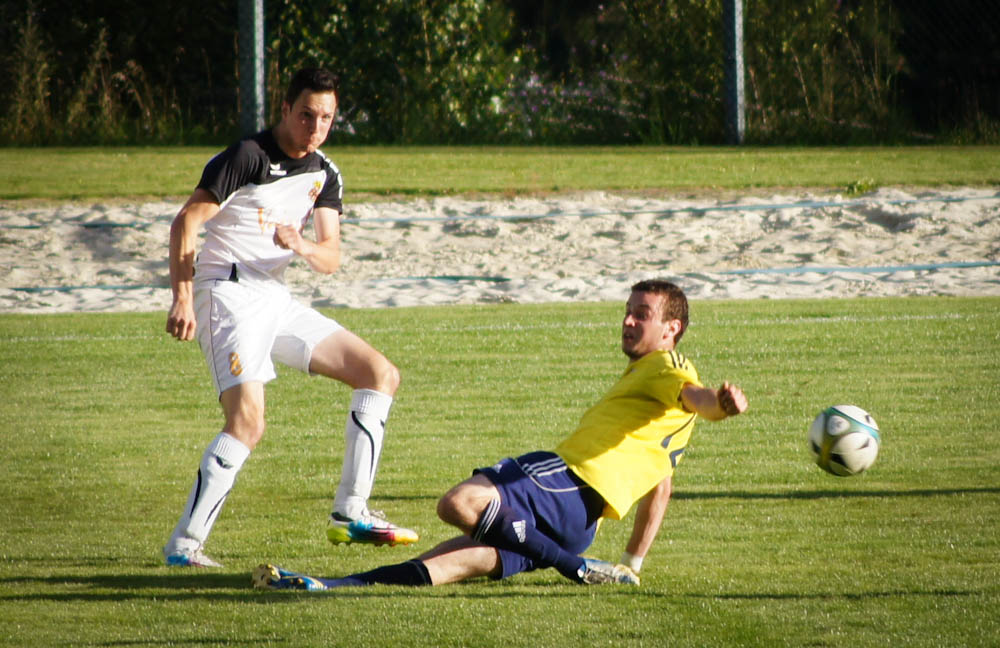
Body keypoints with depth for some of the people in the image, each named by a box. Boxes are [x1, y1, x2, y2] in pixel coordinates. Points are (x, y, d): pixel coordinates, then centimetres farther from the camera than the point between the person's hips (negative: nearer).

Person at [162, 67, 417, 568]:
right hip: (229, 293, -8)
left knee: (381, 375, 7)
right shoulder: (247, 156, -11)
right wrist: (182, 299, -22)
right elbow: (185, 222, -14)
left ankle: (350, 515, 8)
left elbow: (331, 259, 4)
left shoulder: (325, 175, 11)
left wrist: (302, 246, -20)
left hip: (276, 300, 8)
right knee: (247, 422, -25)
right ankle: (184, 545, -20)